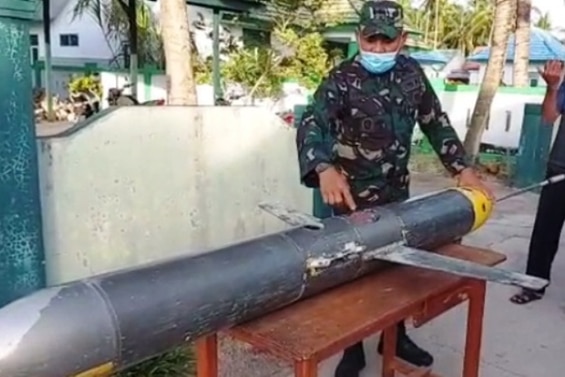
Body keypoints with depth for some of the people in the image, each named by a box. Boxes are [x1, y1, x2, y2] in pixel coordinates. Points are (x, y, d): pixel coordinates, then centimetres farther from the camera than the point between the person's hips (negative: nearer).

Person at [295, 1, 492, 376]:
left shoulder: (412, 73, 1)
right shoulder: (342, 79, -15)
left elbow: (436, 122, 9)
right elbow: (311, 126, -29)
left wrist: (463, 168, 0)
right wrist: (325, 169, -48)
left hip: (398, 192, 5)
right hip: (354, 195, -5)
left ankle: (395, 336, 37)